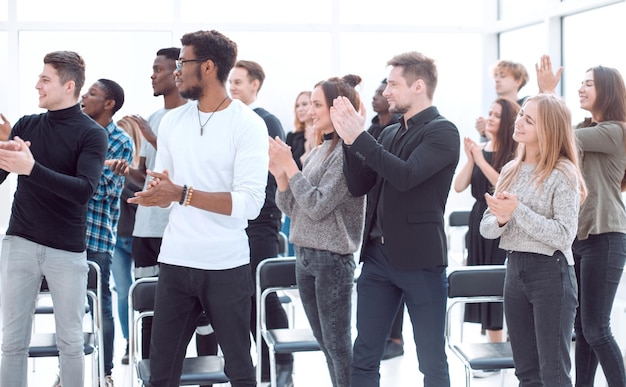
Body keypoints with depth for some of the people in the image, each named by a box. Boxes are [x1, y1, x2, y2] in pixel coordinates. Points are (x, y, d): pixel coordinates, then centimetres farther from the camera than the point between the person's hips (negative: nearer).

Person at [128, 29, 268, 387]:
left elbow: (249, 203, -18)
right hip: (175, 262, 5)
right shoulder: (173, 121, 9)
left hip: (227, 266, -5)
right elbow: (162, 191, 13)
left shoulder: (248, 124, -9)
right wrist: (156, 193, -11)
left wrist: (182, 194, -23)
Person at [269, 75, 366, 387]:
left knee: (338, 345, -2)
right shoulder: (317, 151, 11)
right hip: (304, 256, 9)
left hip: (332, 259, -8)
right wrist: (280, 174, -4)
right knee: (324, 342, 14)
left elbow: (317, 206, -19)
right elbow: (291, 208, 12)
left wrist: (290, 166, -15)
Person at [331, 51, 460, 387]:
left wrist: (360, 136, -19)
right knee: (364, 359, 10)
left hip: (420, 258, -6)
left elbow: (406, 175, -23)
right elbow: (359, 186, 10)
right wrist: (349, 138, -2)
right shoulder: (390, 133, 13)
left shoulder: (442, 132, -8)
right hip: (377, 255, 7)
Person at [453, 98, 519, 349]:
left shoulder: (516, 153, -8)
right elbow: (459, 186, 4)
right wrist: (470, 159, -9)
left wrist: (482, 161, -15)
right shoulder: (479, 149, 8)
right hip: (480, 224, 6)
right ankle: (494, 348, 20)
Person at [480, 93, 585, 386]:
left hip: (551, 272, -7)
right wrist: (500, 220, -16)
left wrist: (518, 211, -23)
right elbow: (486, 228, 7)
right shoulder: (510, 171, 8)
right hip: (514, 269, 7)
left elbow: (564, 236, -19)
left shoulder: (563, 173, -12)